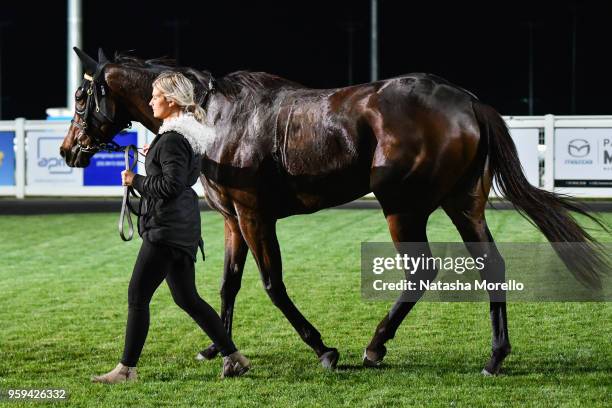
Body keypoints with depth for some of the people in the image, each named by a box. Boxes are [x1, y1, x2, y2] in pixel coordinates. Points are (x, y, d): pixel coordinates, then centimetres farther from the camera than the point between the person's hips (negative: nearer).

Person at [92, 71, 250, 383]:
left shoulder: (172, 140, -18)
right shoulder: (189, 133, 14)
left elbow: (171, 185, -24)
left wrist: (135, 181, -13)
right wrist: (155, 156, 17)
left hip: (166, 229, -11)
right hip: (183, 228, 11)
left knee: (137, 295, -4)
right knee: (186, 298, 15)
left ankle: (127, 369, 1)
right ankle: (233, 358, 16)